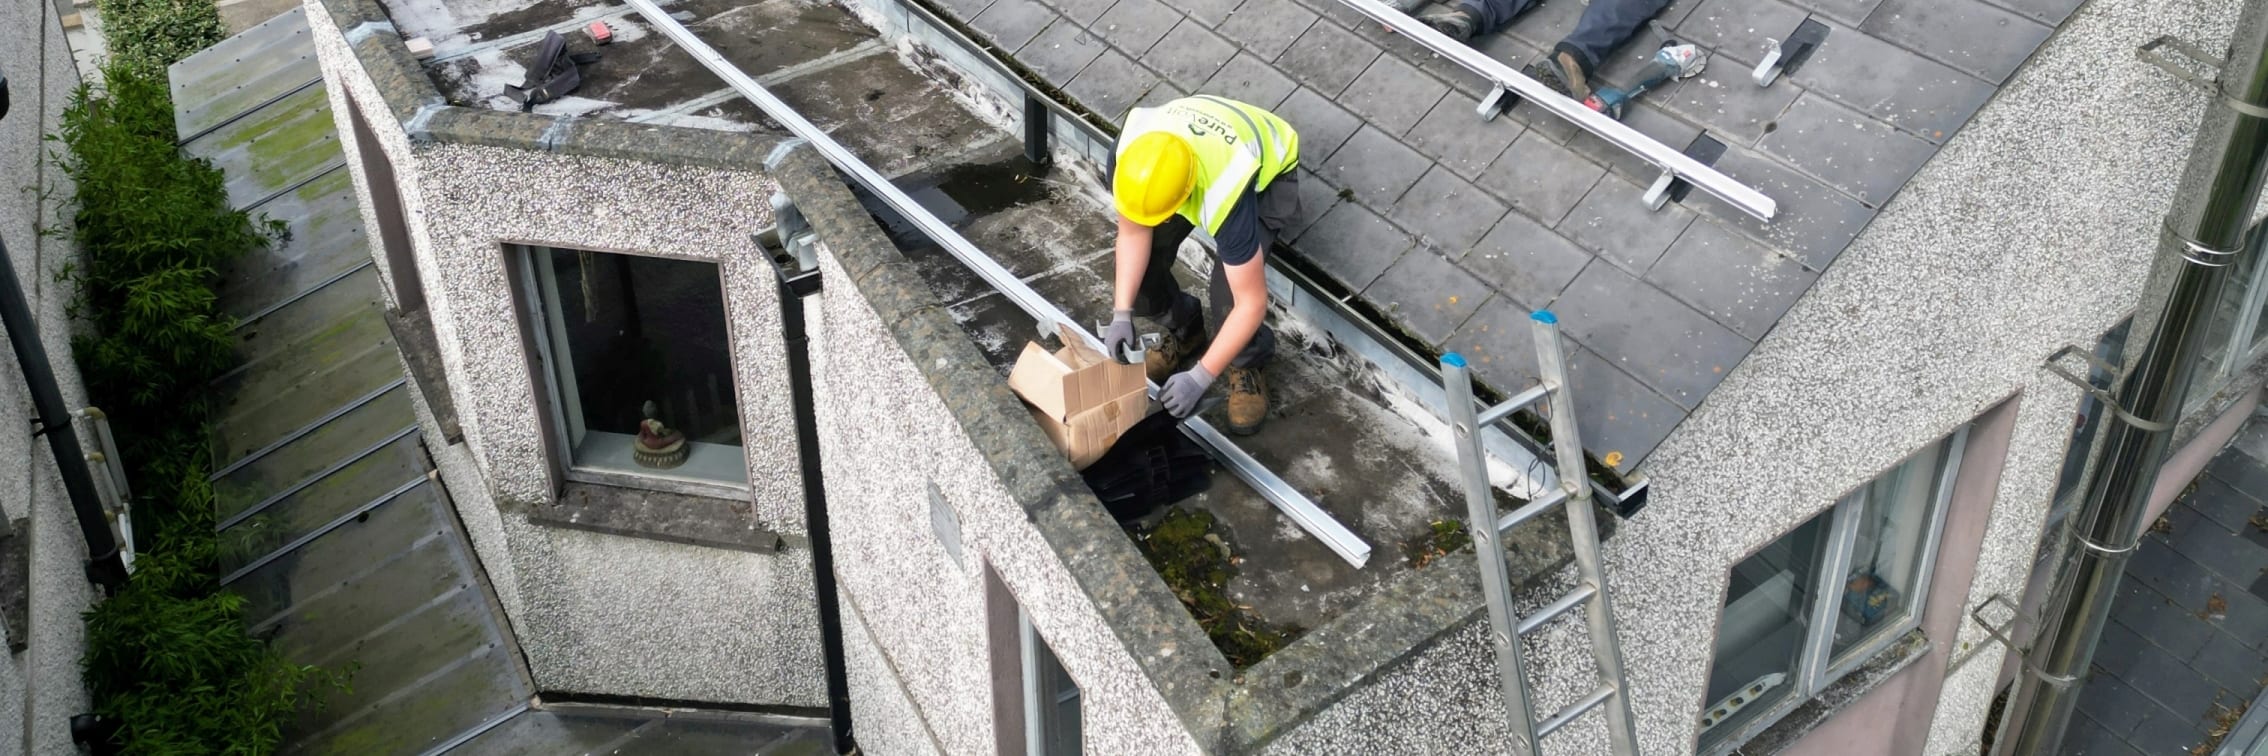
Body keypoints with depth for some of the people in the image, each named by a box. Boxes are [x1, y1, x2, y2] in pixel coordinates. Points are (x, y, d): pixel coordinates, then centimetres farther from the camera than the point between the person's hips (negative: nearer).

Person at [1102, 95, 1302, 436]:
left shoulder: (1225, 197, -46)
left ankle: (1248, 362, 7)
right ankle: (1185, 330, 23)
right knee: (1138, 269, -8)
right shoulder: (1126, 155, -35)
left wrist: (1200, 378, -33)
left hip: (1266, 168, -5)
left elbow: (1252, 304, -36)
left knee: (1230, 292, -25)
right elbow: (1133, 233, -15)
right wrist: (1122, 314, -21)